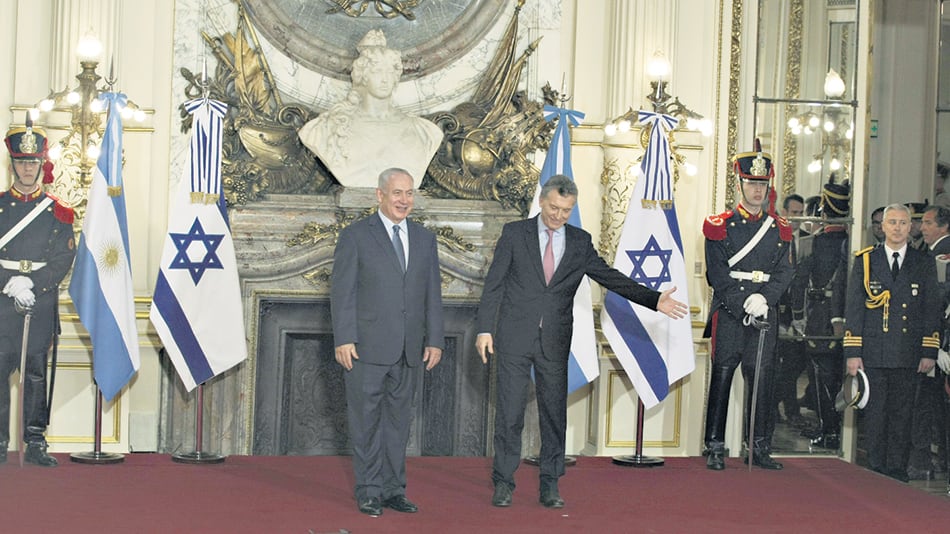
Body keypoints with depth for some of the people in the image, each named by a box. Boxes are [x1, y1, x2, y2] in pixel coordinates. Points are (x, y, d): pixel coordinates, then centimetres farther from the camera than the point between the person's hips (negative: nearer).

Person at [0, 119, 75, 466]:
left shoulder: (58, 212, 7)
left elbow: (63, 261, -1)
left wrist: (31, 285, -14)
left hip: (42, 303, 0)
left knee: (37, 371, 3)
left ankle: (35, 443, 7)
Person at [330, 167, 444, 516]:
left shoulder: (425, 239, 13)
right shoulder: (356, 236, -1)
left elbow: (432, 293, 13)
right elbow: (342, 291, -5)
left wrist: (434, 340, 6)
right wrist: (343, 339, -12)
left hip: (408, 351, 4)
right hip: (367, 347, -4)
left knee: (399, 420, 9)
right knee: (366, 421, 1)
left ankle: (393, 489, 17)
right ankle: (369, 491, 9)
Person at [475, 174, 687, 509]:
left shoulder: (580, 243, 8)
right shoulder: (514, 233, 1)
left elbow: (612, 278, 7)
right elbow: (494, 284, 0)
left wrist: (654, 300, -3)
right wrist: (484, 328, -7)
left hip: (555, 340, 2)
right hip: (515, 336, -2)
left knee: (554, 412, 4)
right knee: (510, 410, 0)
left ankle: (550, 485, 13)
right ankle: (503, 483, 9)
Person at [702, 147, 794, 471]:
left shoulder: (780, 230, 12)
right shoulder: (720, 226, 2)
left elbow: (784, 272, 4)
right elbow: (717, 275, -6)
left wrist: (763, 300, -14)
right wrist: (745, 305, -15)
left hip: (766, 317, 3)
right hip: (729, 315, -3)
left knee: (762, 380, 4)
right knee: (722, 378, -1)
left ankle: (759, 447, 11)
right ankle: (715, 448, 5)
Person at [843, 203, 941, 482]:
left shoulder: (924, 263, 8)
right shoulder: (865, 261, 6)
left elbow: (932, 310, 8)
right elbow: (853, 309, 3)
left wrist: (929, 353, 0)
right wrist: (853, 352, -3)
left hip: (908, 355, 1)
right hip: (873, 354, -1)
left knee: (902, 415, 4)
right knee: (875, 414, 2)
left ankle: (897, 473, 13)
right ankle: (876, 472, 11)